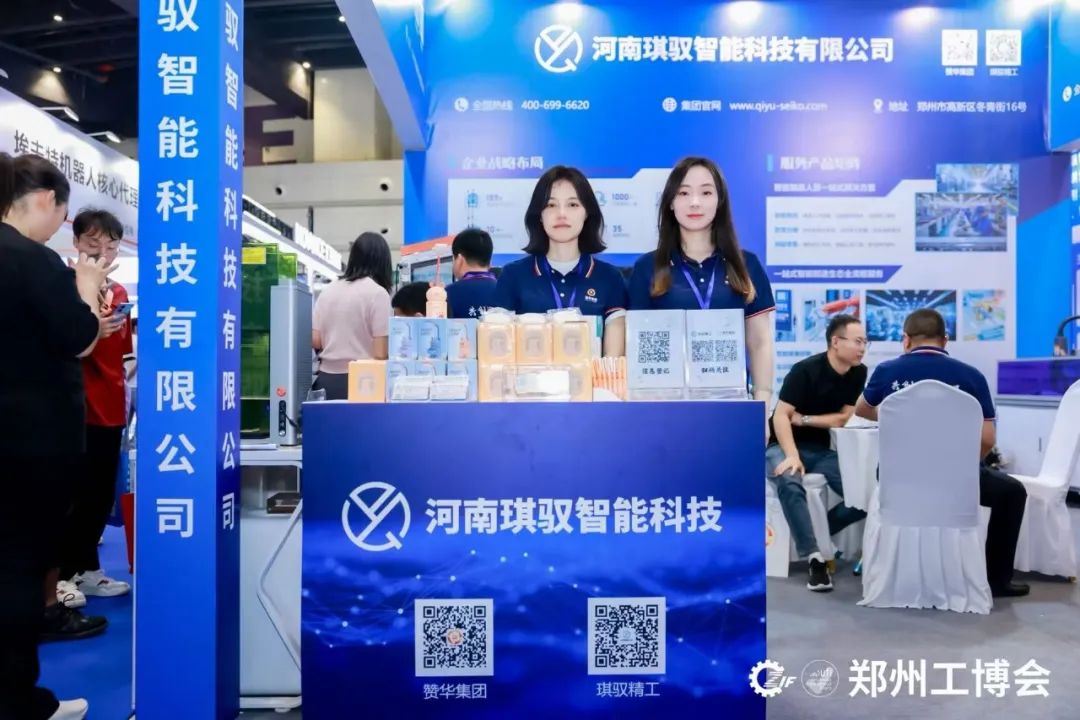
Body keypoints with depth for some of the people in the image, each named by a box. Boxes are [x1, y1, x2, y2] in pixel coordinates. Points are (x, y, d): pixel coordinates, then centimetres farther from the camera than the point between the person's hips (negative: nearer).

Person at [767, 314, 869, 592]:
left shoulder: (858, 373, 0)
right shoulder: (805, 370, -17)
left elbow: (843, 418, 4)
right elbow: (780, 415, -20)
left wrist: (804, 419, -8)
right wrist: (792, 456, -32)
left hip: (821, 449, 6)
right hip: (783, 445, -5)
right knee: (790, 484, -37)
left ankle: (811, 534, 4)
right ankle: (815, 557, -30)